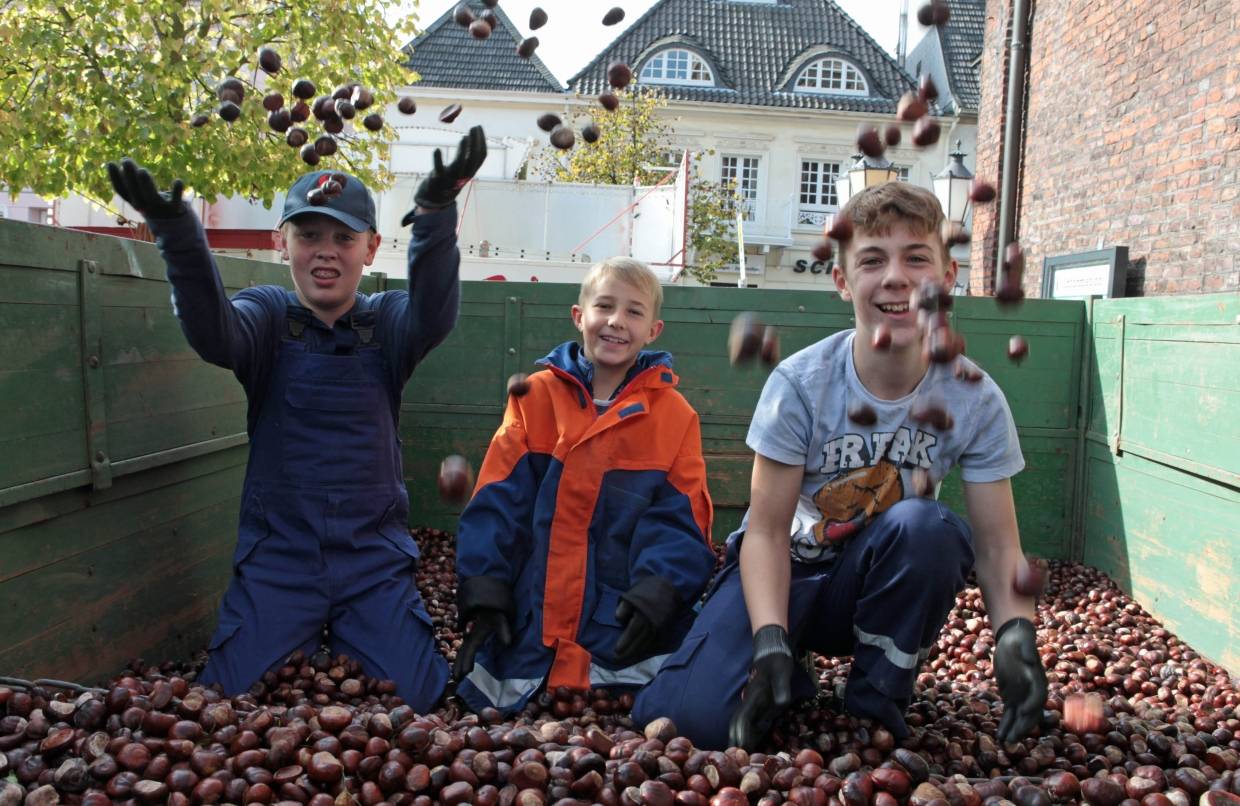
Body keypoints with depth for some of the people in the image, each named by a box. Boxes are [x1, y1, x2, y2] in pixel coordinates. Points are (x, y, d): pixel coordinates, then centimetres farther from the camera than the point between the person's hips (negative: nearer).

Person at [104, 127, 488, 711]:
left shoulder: (388, 321, -1)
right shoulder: (269, 313, -2)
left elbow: (433, 315, -24)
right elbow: (213, 333, -24)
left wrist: (434, 215, -41)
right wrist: (175, 230, -42)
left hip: (375, 559, 0)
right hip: (277, 557, 0)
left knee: (415, 700, -2)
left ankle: (344, 643, 27)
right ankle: (301, 646, 29)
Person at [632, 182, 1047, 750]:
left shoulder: (976, 400, -13)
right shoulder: (800, 383, -19)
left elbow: (996, 545, -9)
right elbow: (767, 530, -17)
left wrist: (1016, 634, -28)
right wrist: (771, 641, -31)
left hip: (878, 581, 2)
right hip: (784, 571, -2)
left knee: (926, 525, -34)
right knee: (690, 719, -25)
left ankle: (875, 707, -9)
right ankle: (792, 682, 10)